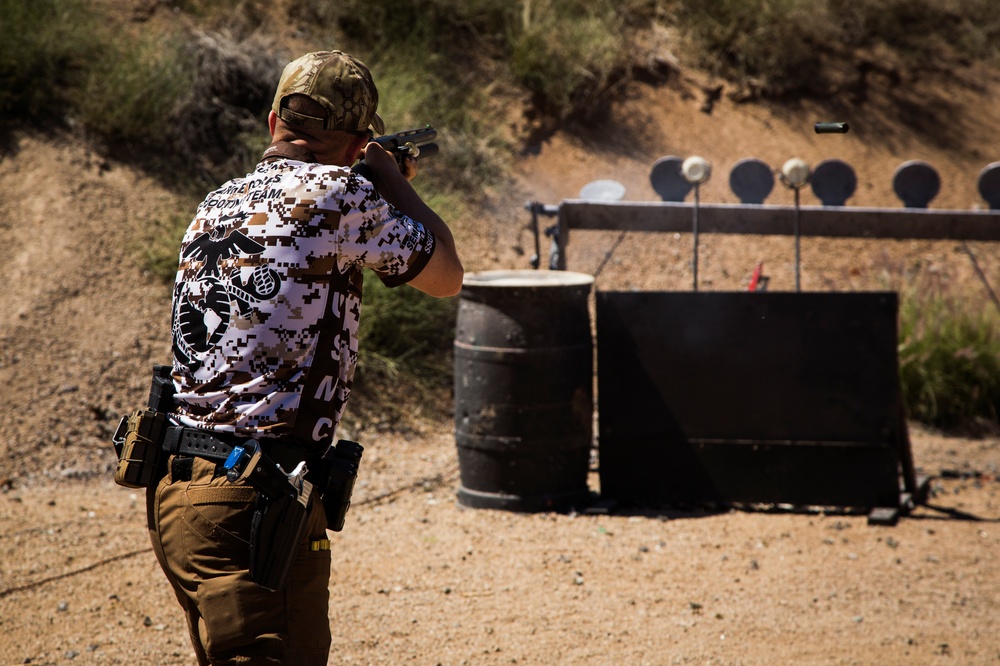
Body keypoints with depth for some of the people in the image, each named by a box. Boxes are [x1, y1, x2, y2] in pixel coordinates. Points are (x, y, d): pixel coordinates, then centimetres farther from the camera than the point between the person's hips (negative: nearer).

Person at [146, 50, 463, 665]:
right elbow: (447, 276, 3)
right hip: (251, 505, -9)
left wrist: (384, 191, 37)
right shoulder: (337, 196, -11)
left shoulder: (217, 205, 13)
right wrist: (395, 183, 16)